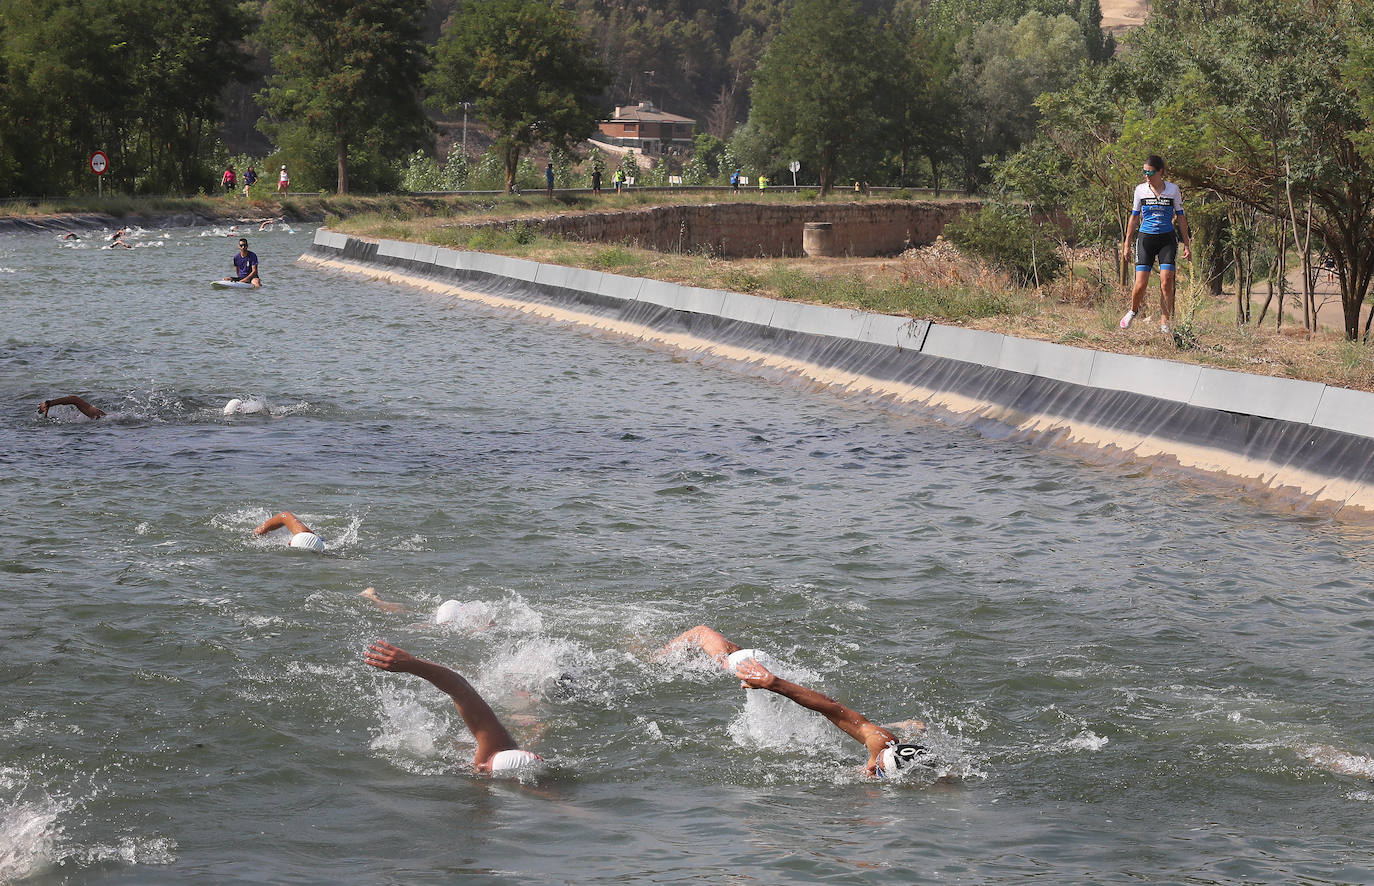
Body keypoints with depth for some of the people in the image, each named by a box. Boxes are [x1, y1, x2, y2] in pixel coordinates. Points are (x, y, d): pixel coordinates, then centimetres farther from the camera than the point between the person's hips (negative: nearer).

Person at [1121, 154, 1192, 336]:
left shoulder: (1173, 189, 1)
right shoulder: (1141, 189, 4)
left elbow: (1180, 217, 9)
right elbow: (1134, 217, 13)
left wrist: (1187, 244, 7)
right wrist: (1127, 244, 12)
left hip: (1167, 239, -1)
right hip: (1146, 239, 1)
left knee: (1166, 283, -12)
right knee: (1141, 284, -7)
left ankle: (1165, 323, -3)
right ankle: (1134, 309, 24)